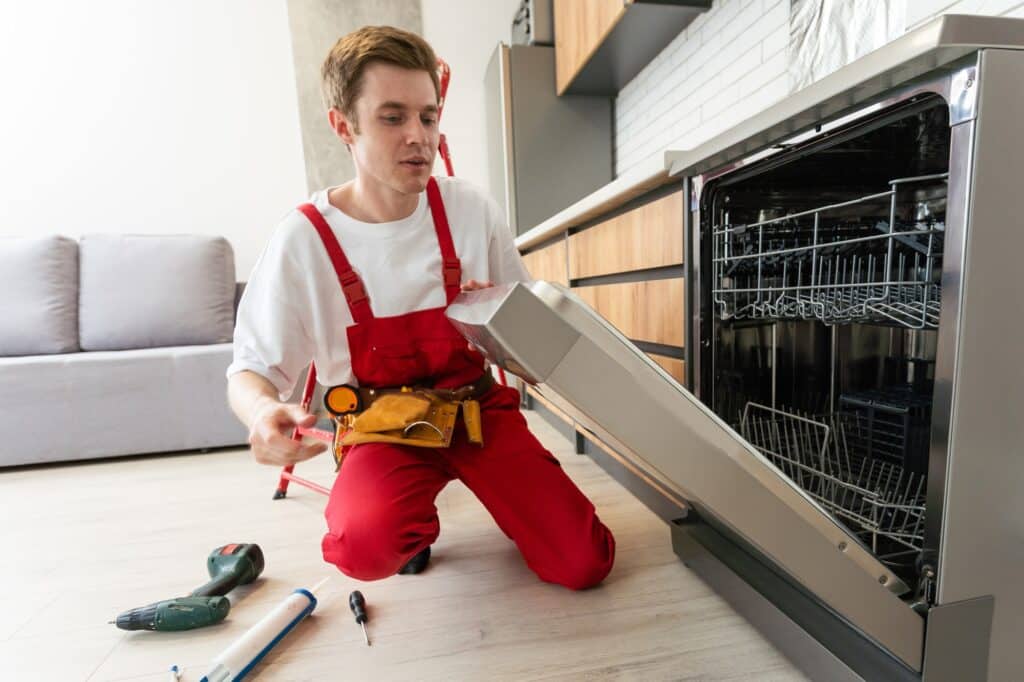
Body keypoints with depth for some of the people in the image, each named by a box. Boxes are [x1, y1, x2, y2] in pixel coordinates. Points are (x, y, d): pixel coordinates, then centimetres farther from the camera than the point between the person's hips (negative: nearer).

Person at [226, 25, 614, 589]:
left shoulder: (471, 209, -6)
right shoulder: (302, 240, -12)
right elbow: (251, 369, -6)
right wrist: (263, 411, -30)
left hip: (478, 406, 2)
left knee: (584, 564, -7)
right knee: (364, 547, -32)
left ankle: (464, 475, 20)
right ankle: (418, 521, 7)